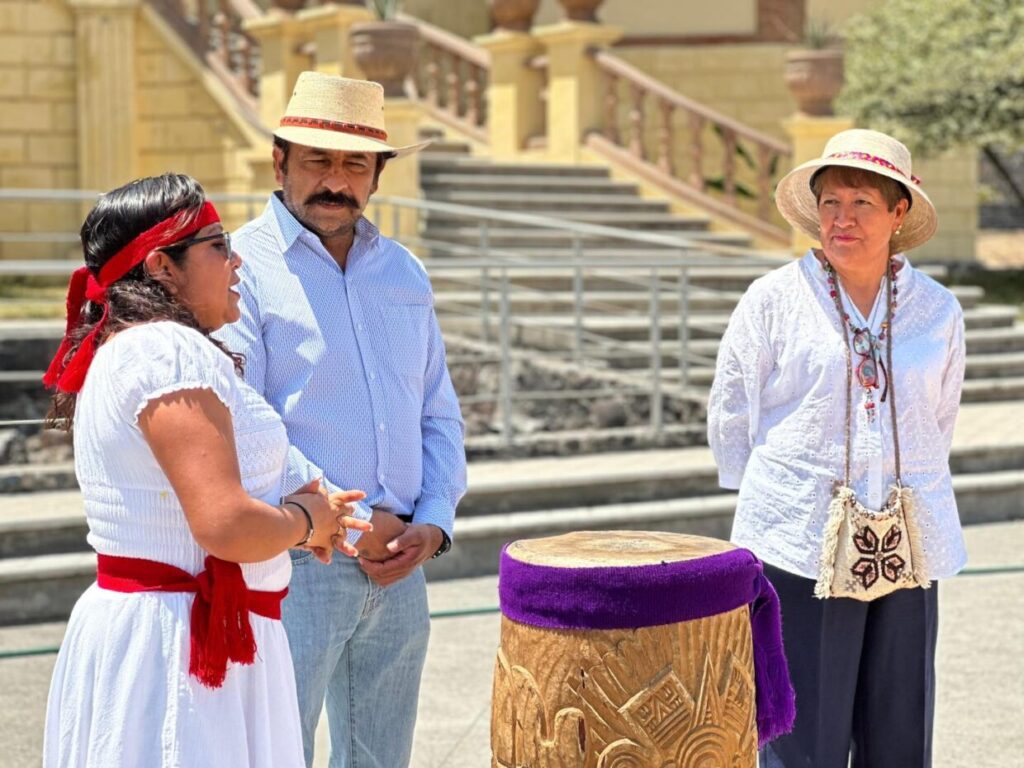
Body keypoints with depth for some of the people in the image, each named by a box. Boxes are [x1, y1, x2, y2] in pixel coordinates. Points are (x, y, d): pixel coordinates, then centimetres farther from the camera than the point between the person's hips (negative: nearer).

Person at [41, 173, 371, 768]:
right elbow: (227, 527, -26)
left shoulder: (116, 351, 15)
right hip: (180, 650, -10)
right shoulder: (170, 351, -17)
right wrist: (304, 518, -5)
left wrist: (304, 515, 15)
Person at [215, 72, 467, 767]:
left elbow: (440, 414, 15)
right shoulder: (241, 268, -6)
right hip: (289, 568, -6)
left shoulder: (403, 272, 14)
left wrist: (432, 523, -2)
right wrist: (352, 524, -14)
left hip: (397, 568, 6)